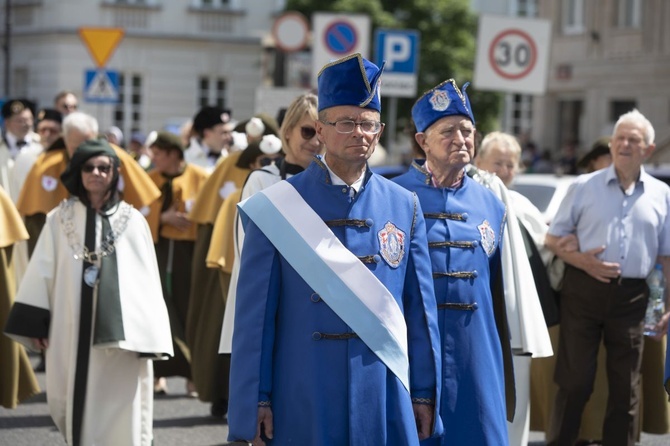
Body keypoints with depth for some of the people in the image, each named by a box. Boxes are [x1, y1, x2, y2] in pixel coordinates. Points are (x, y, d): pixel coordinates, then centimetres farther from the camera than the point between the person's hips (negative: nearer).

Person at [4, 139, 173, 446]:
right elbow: (42, 272, 5)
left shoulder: (132, 221, 2)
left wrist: (150, 338, -4)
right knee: (78, 406, 7)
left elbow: (146, 280, 1)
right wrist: (35, 325, 0)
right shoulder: (60, 219, 4)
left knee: (120, 414, -4)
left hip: (119, 335, -1)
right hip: (72, 333, 1)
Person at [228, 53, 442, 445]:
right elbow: (255, 316, -2)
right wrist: (255, 402, -5)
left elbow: (421, 310, 9)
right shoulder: (278, 207, -1)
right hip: (303, 406, -2)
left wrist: (424, 394, 6)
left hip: (386, 405, 2)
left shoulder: (404, 207, 7)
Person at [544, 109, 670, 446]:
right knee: (574, 381, 1)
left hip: (632, 296, 2)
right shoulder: (584, 187, 2)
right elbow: (552, 239, 5)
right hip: (584, 291, -2)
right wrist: (580, 260, -13)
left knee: (625, 387, 8)